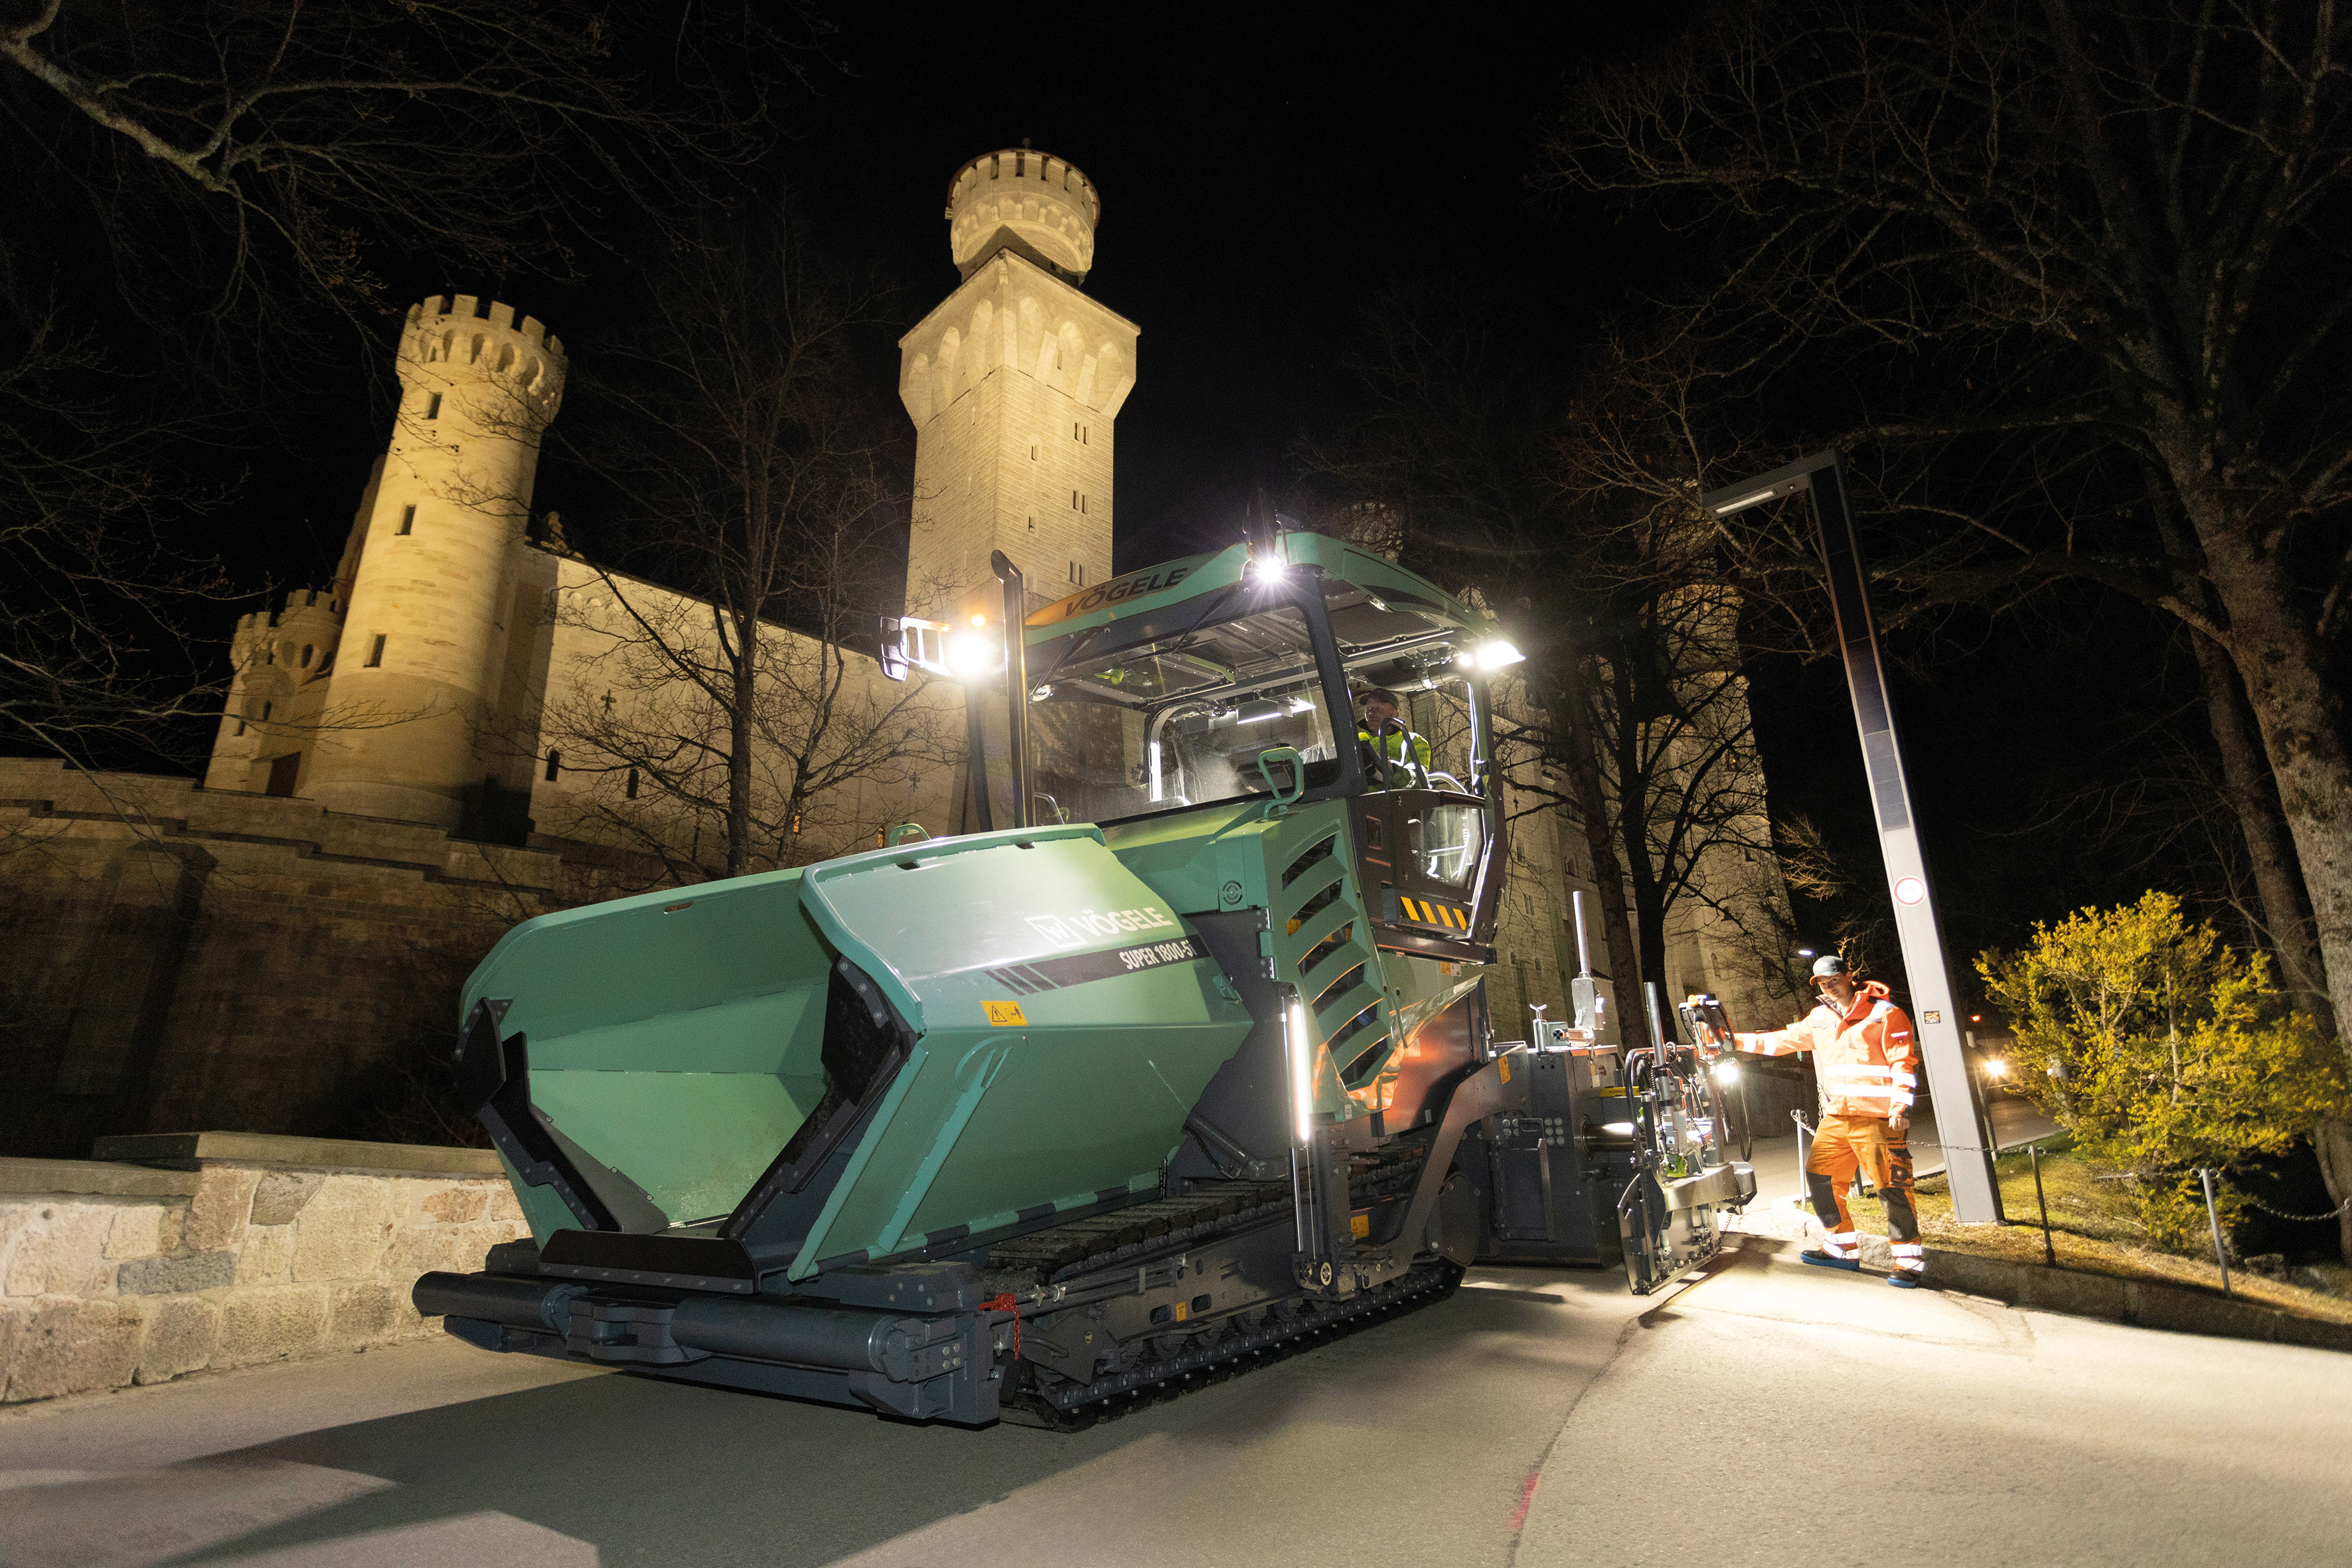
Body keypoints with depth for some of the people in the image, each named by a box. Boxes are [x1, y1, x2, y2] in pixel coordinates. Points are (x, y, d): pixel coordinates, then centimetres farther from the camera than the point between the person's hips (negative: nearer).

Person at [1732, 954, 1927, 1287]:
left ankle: (1909, 1259, 7)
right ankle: (1843, 1249, 20)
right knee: (1820, 1175, 7)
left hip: (1877, 1119, -7)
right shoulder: (1819, 1018, 13)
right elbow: (1782, 1041, 19)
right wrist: (1738, 1041, 13)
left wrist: (1902, 1106, -17)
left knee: (1893, 1185, -8)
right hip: (1836, 1118, 7)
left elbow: (1905, 1062, -9)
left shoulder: (1884, 1013, -5)